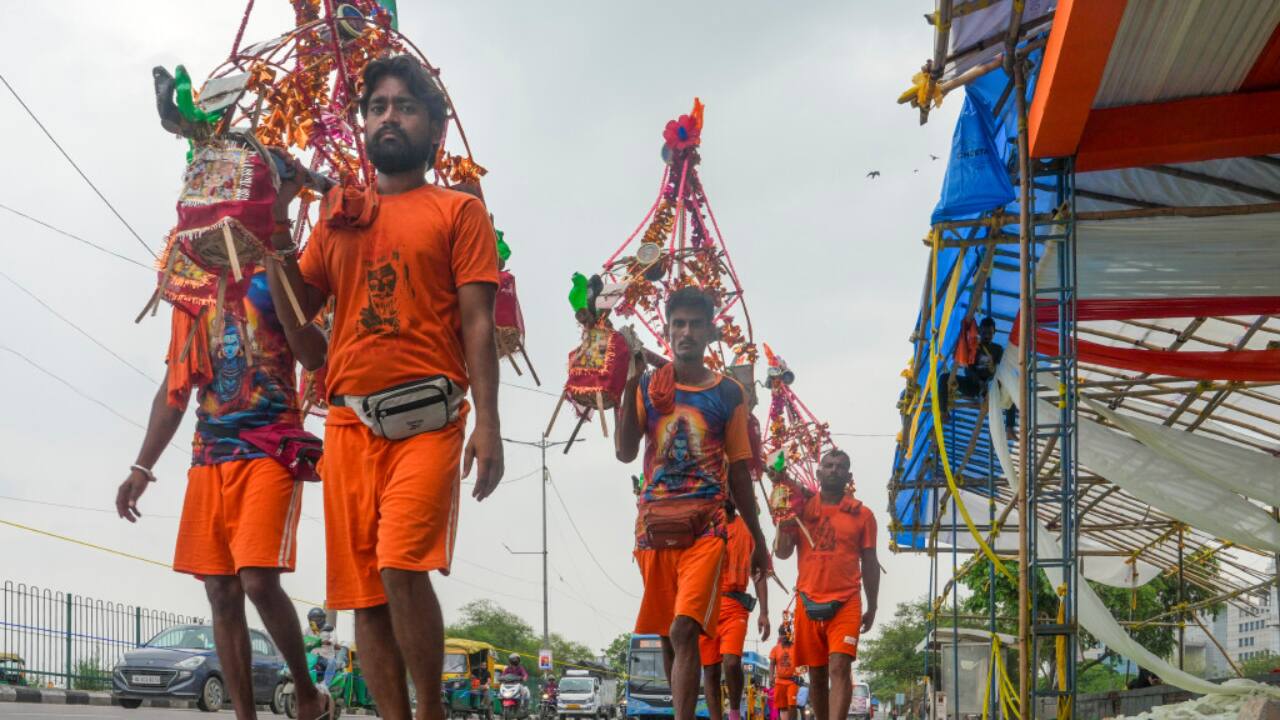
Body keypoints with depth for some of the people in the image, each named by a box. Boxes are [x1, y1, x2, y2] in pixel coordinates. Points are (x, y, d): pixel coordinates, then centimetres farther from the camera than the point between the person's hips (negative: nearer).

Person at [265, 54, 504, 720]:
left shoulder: (458, 211, 9)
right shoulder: (337, 213, 20)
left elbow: (477, 323, 1)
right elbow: (296, 308, 16)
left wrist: (488, 424, -9)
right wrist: (277, 230, 3)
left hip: (425, 420, -5)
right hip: (349, 421, 5)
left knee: (402, 568, -21)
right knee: (363, 589, 2)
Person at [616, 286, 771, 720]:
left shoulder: (728, 394, 7)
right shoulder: (648, 386, 8)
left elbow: (739, 472, 11)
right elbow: (625, 452, -4)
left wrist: (758, 539, 12)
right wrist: (630, 385, -12)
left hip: (705, 525, -3)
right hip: (655, 524, 3)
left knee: (684, 629, -19)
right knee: (667, 635, 10)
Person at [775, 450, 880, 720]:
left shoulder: (862, 514, 7)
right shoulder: (801, 509, 10)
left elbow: (870, 563, 10)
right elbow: (783, 553, 4)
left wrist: (872, 607, 7)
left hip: (846, 602, -2)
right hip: (808, 603, 2)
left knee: (839, 667, -16)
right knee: (816, 673, 9)